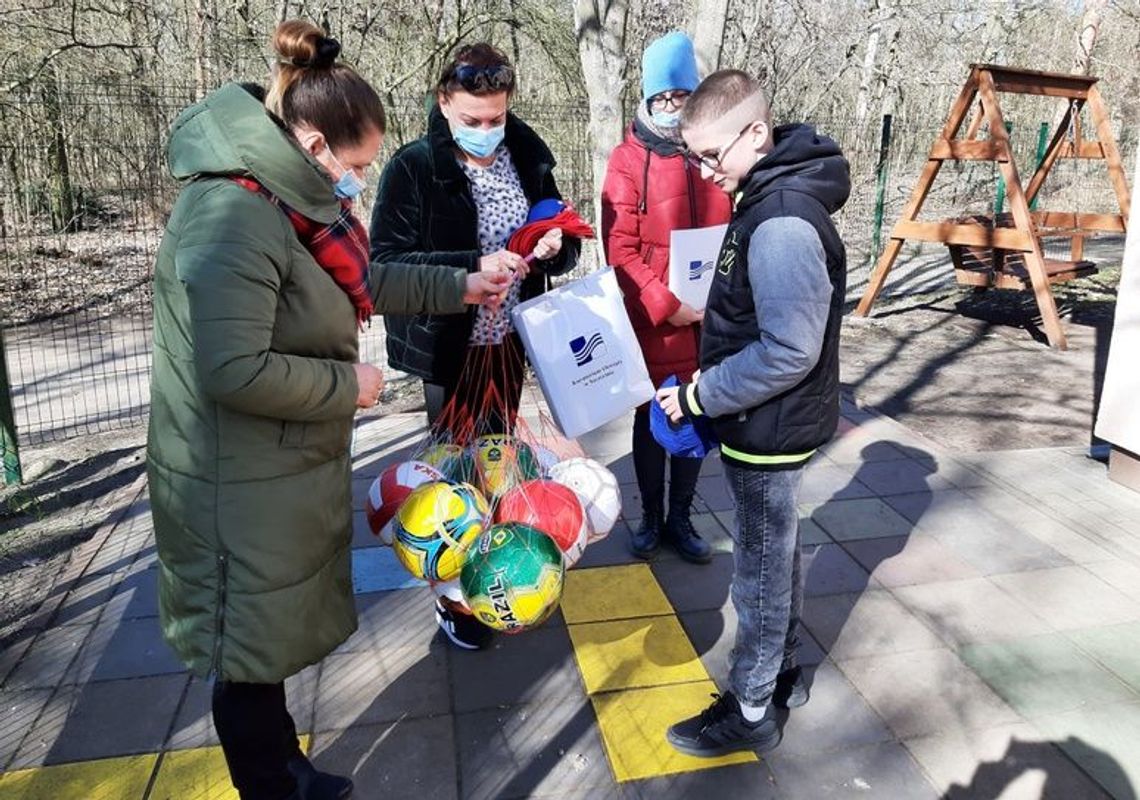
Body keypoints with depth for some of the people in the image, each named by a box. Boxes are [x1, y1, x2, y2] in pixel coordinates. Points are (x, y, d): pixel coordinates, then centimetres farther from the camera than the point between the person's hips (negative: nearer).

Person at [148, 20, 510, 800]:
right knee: (249, 653, 11)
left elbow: (359, 280, 21)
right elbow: (236, 372, -31)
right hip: (241, 488, -10)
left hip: (286, 470, 10)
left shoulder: (287, 203, 7)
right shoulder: (232, 217, -25)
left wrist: (457, 287, 20)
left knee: (273, 637, 24)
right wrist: (348, 386, -17)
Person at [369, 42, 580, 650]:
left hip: (510, 342, 5)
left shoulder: (529, 160, 1)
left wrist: (555, 247, -15)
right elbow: (387, 260, -17)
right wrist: (474, 266, -27)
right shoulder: (414, 168, -11)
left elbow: (565, 249, 9)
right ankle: (453, 593, 24)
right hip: (448, 347, -4)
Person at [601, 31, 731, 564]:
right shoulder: (628, 161, -7)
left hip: (708, 321, 3)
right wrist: (666, 305, -17)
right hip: (652, 323, -3)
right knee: (652, 421, 11)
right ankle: (650, 518, 29)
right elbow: (620, 250, -11)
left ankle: (680, 518, 30)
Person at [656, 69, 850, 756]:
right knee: (777, 552, 22)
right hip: (767, 421, 10)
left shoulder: (783, 223, -25)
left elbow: (789, 352, -27)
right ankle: (783, 673, 41)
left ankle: (750, 711, 24)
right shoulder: (766, 194, 6)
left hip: (771, 429, -10)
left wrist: (702, 396, -19)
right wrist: (711, 388, 8)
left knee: (761, 568, 6)